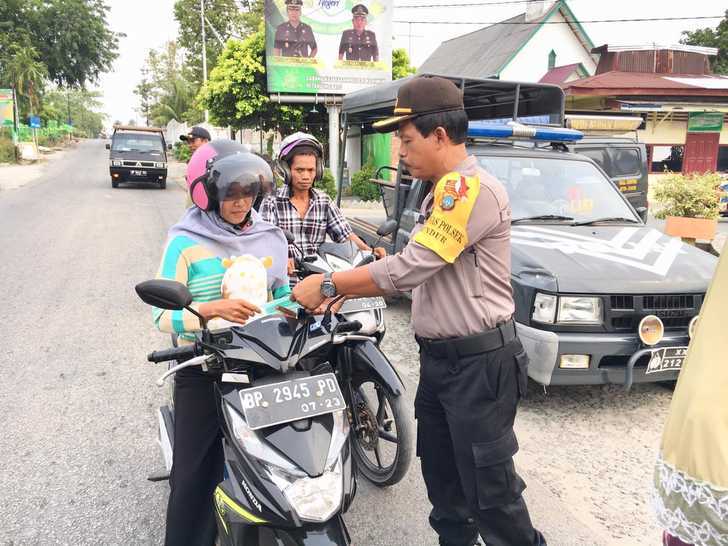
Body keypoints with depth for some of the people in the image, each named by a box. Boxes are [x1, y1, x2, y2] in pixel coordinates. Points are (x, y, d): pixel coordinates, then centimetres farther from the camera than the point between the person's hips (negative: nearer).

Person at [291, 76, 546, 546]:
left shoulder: (472, 189, -19)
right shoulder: (443, 192, 14)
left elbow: (410, 268, -23)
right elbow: (418, 273, 14)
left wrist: (328, 284, -13)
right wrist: (341, 292, 6)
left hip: (478, 364, -10)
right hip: (440, 357, 10)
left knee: (489, 489, 2)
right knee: (442, 477, 20)